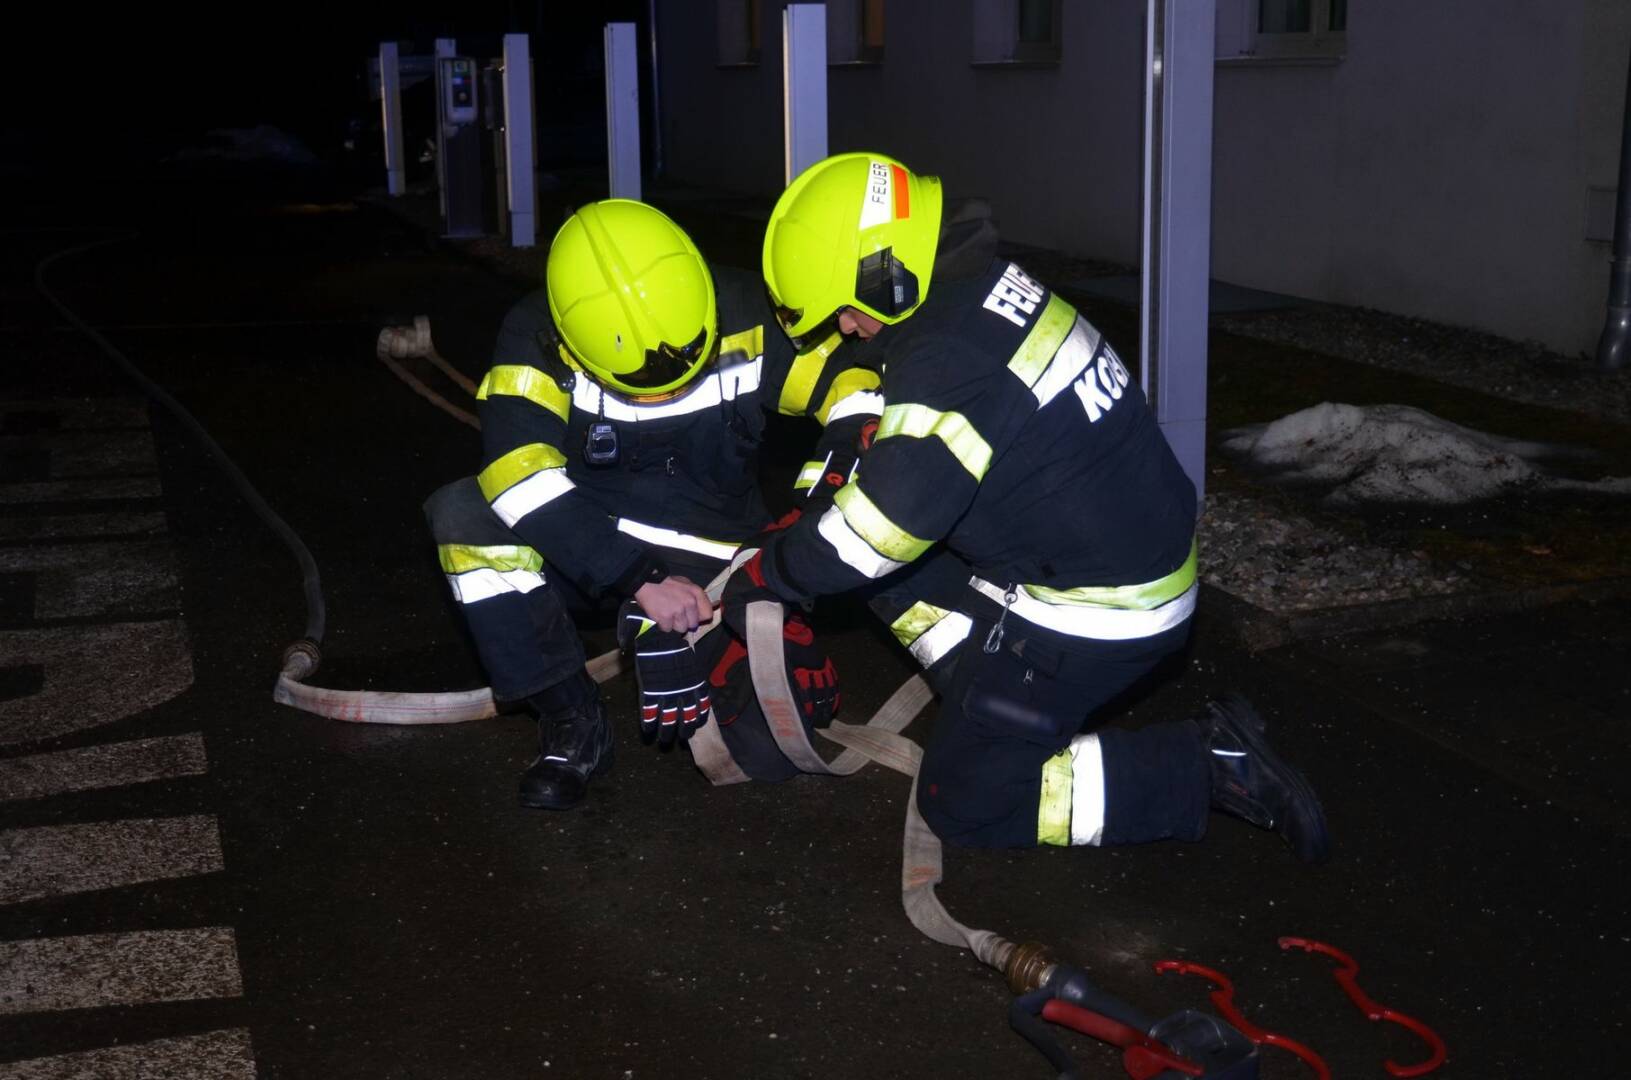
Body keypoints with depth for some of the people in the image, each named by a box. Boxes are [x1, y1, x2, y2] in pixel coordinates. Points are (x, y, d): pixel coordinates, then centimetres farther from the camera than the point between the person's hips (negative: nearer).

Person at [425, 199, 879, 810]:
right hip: (587, 548, 0)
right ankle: (573, 723, -13)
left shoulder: (747, 317, -14)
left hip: (714, 559, 0)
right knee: (465, 518, -30)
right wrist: (641, 580, -36)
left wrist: (815, 522, -25)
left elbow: (858, 393, -11)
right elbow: (520, 476, -30)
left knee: (775, 749, -18)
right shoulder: (536, 340, -18)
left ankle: (687, 651, 16)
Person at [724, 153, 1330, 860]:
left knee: (961, 805, 2)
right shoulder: (976, 282, 2)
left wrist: (760, 577, -8)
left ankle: (1207, 766, -2)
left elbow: (879, 529, -24)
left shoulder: (947, 363, -26)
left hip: (1099, 611, -9)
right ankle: (997, 699, 15)